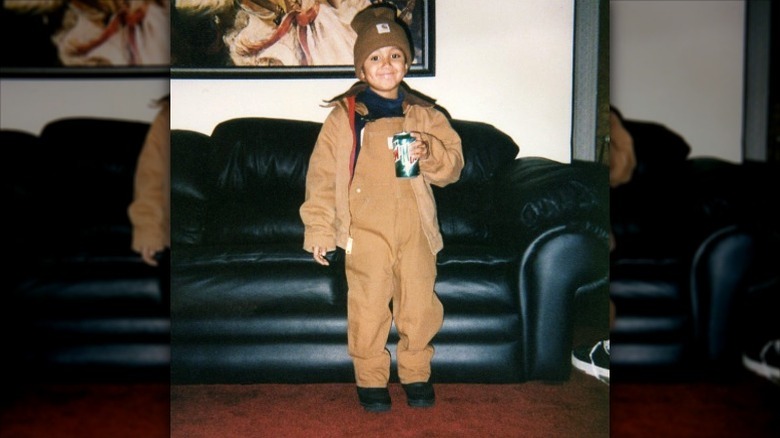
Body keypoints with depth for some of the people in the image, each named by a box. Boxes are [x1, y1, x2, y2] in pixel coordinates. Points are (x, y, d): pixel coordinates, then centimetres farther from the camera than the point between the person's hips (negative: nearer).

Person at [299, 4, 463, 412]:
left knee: (420, 306, 8)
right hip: (365, 232, -2)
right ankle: (371, 379, 22)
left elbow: (453, 163, 5)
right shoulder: (344, 116, -1)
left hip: (415, 229, 3)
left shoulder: (425, 114, 7)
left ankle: (416, 373, 29)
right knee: (368, 309, 2)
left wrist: (428, 153, -16)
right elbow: (322, 175, -1)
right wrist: (319, 230, -3)